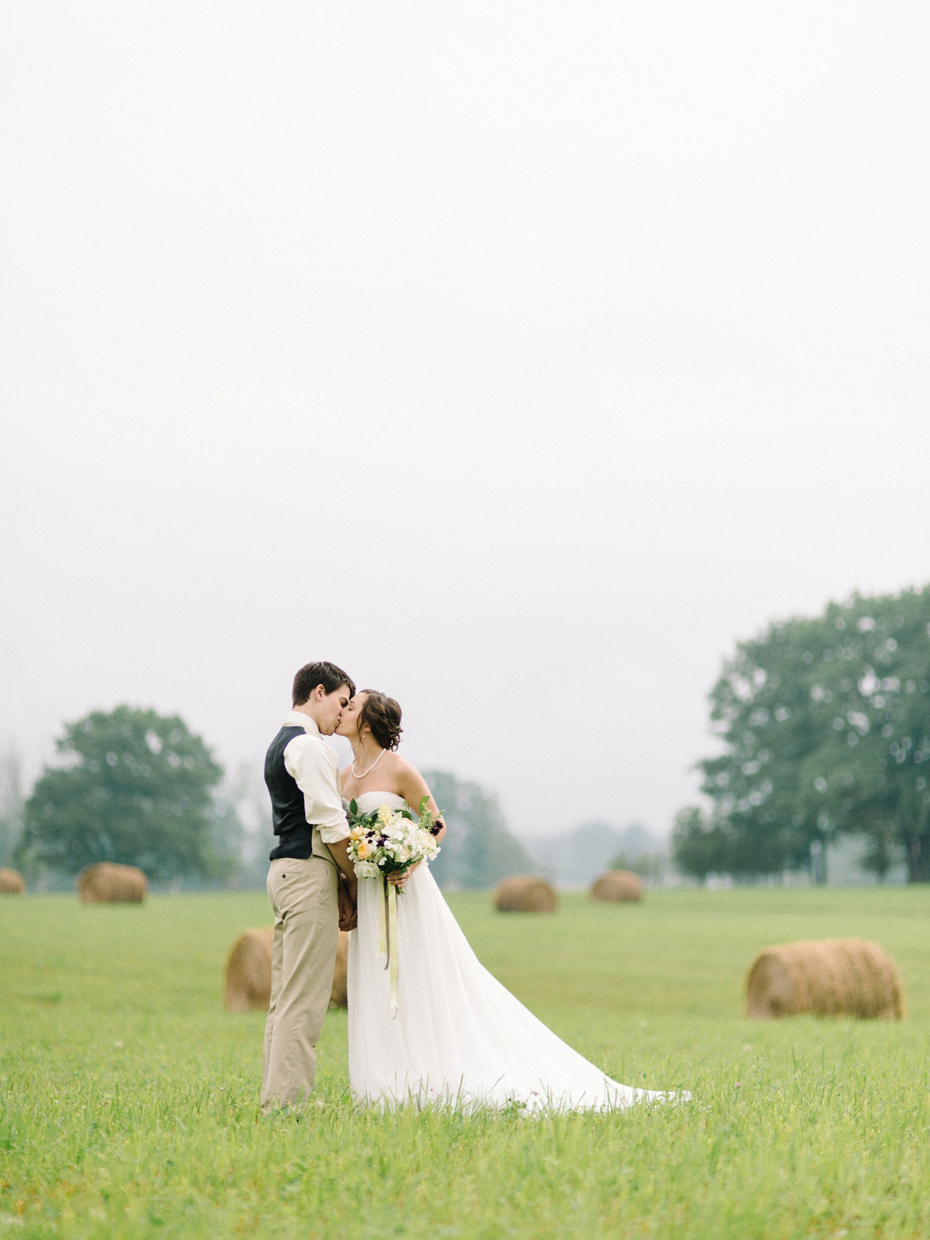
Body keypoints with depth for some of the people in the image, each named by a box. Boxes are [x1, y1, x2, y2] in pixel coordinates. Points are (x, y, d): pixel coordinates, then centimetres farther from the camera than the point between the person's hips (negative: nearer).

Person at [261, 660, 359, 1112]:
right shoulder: (309, 745, -10)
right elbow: (330, 824, -15)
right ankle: (288, 1101, -11)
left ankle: (275, 1099, 11)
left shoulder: (279, 745, 21)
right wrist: (354, 884, -6)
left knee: (285, 997, 10)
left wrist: (339, 886, 14)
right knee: (303, 999, -10)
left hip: (284, 871, 10)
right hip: (310, 873, -10)